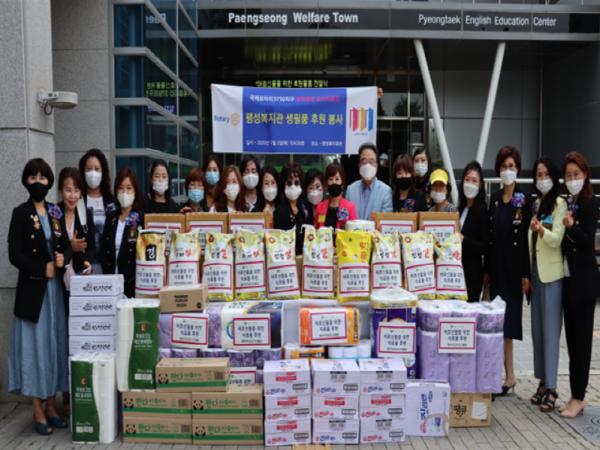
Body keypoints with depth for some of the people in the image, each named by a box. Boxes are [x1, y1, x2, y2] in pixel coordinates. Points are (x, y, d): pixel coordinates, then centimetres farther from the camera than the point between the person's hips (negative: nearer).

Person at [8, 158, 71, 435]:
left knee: (56, 344, 8)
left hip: (56, 288, 5)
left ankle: (52, 406, 19)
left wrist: (63, 259, -9)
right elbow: (14, 255, -10)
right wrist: (43, 269, -15)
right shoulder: (20, 213, -5)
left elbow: (66, 246, 12)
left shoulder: (56, 212, 9)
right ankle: (38, 411, 10)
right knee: (35, 346, 0)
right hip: (32, 289, -5)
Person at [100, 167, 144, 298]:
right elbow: (104, 251, 10)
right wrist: (109, 276, -4)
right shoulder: (111, 219, 12)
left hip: (133, 283, -4)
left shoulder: (142, 218, -4)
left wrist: (127, 278, -12)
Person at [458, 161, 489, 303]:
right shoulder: (461, 208, 10)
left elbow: (485, 247, -12)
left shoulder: (482, 210, -8)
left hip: (473, 271, -6)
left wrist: (463, 239, -21)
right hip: (458, 268, 6)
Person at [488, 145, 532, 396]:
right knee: (498, 320, 7)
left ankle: (508, 375, 7)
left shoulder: (524, 199, -4)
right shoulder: (494, 199, 11)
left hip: (515, 266, -5)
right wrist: (487, 269, 8)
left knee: (507, 321, -4)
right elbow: (490, 236, 11)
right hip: (496, 265, 5)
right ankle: (508, 375, 16)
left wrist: (526, 273, -12)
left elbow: (527, 237, -8)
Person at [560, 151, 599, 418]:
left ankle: (579, 398, 8)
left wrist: (571, 226, -31)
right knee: (571, 337, 11)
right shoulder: (566, 203, 11)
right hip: (567, 277, 7)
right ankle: (576, 395, 20)